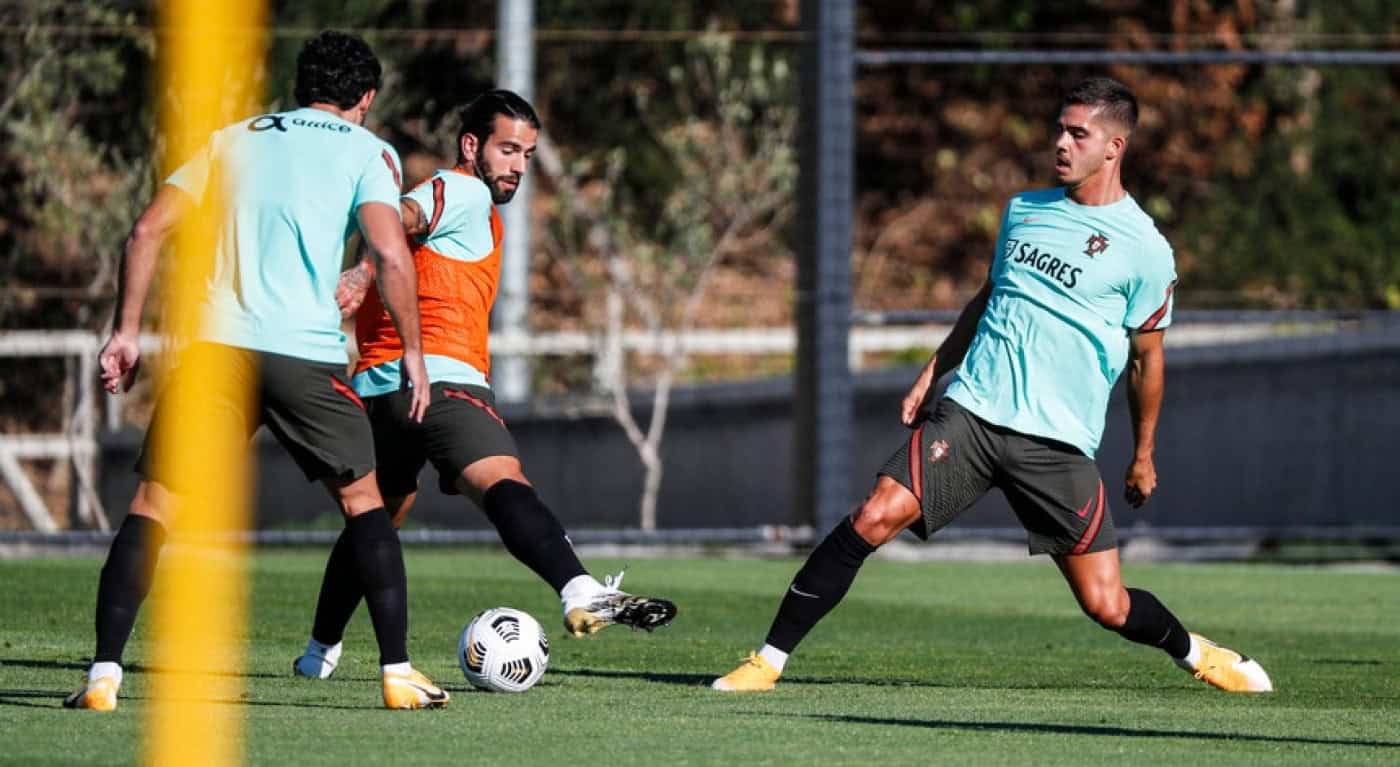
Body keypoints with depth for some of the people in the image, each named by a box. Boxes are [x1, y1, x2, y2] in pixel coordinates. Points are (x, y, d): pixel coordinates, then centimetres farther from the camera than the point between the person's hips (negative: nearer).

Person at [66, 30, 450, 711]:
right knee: (362, 499, 15)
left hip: (215, 347, 2)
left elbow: (147, 231, 12)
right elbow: (392, 254, -5)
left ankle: (104, 674, -7)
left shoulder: (234, 139, 20)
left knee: (152, 506, 5)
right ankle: (399, 674, 9)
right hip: (307, 351, -2)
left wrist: (126, 331, 15)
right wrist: (413, 353, 3)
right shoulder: (366, 151, 10)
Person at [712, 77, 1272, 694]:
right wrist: (930, 376, 20)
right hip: (971, 411, 3)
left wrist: (1144, 455, 10)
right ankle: (768, 660, -11)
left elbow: (1146, 356, 6)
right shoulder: (1024, 210, 12)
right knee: (873, 519, -17)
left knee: (1106, 606, -4)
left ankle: (1193, 652, 29)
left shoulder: (1144, 250, -2)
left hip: (1058, 442, -3)